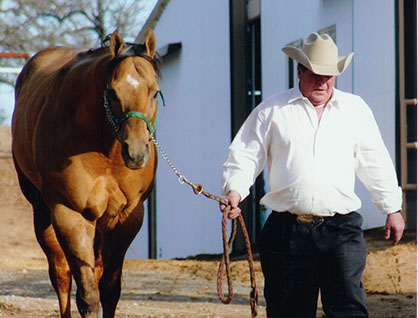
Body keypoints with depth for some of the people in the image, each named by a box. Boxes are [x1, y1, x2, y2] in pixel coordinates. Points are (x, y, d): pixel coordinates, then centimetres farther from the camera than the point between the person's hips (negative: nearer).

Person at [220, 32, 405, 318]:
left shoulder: (356, 109, 13)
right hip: (286, 230, 0)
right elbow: (245, 155, 7)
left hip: (341, 230, 0)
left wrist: (393, 209, 20)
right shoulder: (273, 111, 7)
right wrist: (234, 190, -11)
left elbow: (375, 163, 19)